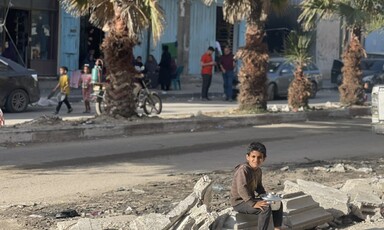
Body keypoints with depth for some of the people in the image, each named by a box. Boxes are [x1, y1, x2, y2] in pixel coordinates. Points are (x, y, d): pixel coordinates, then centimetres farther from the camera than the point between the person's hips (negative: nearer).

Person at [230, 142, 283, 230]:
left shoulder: (258, 171, 6)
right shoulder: (243, 170, -23)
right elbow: (242, 189, -32)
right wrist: (253, 203, -37)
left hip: (250, 199, 10)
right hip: (239, 202, -10)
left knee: (278, 204, 8)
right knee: (266, 208, -29)